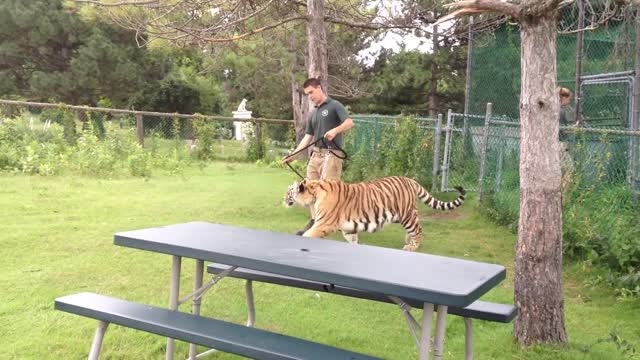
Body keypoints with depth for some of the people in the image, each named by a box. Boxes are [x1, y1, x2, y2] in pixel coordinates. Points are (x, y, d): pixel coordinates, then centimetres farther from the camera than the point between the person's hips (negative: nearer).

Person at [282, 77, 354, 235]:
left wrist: (335, 130, -32)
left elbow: (349, 122, -14)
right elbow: (308, 137, 19)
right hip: (315, 154, 7)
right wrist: (293, 154, 11)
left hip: (331, 154, -7)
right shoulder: (312, 114, 19)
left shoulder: (334, 106, -1)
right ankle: (314, 222, 14)